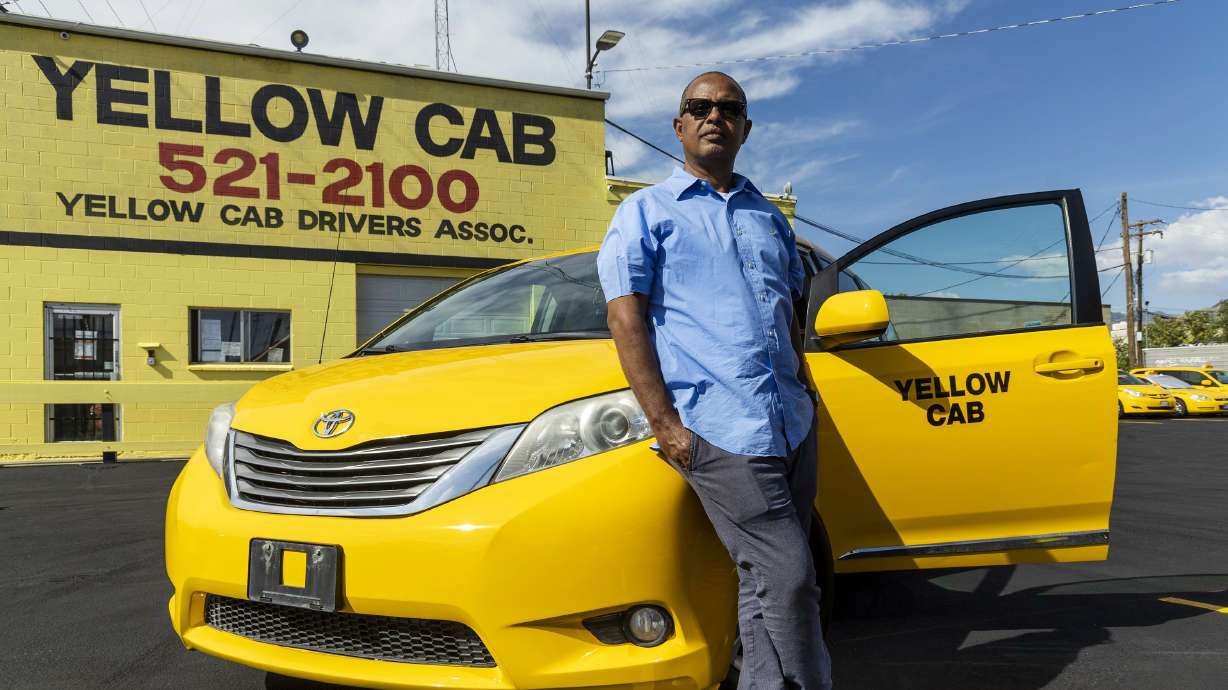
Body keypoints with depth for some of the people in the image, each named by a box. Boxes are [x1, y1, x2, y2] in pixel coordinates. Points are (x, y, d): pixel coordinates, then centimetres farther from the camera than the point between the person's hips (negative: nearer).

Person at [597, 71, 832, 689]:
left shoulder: (769, 217, 21)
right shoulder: (647, 211, 5)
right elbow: (625, 317, -4)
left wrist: (803, 390, 17)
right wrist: (663, 421, -12)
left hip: (793, 425, 6)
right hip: (720, 430, -6)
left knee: (772, 583, 11)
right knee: (785, 578, -9)